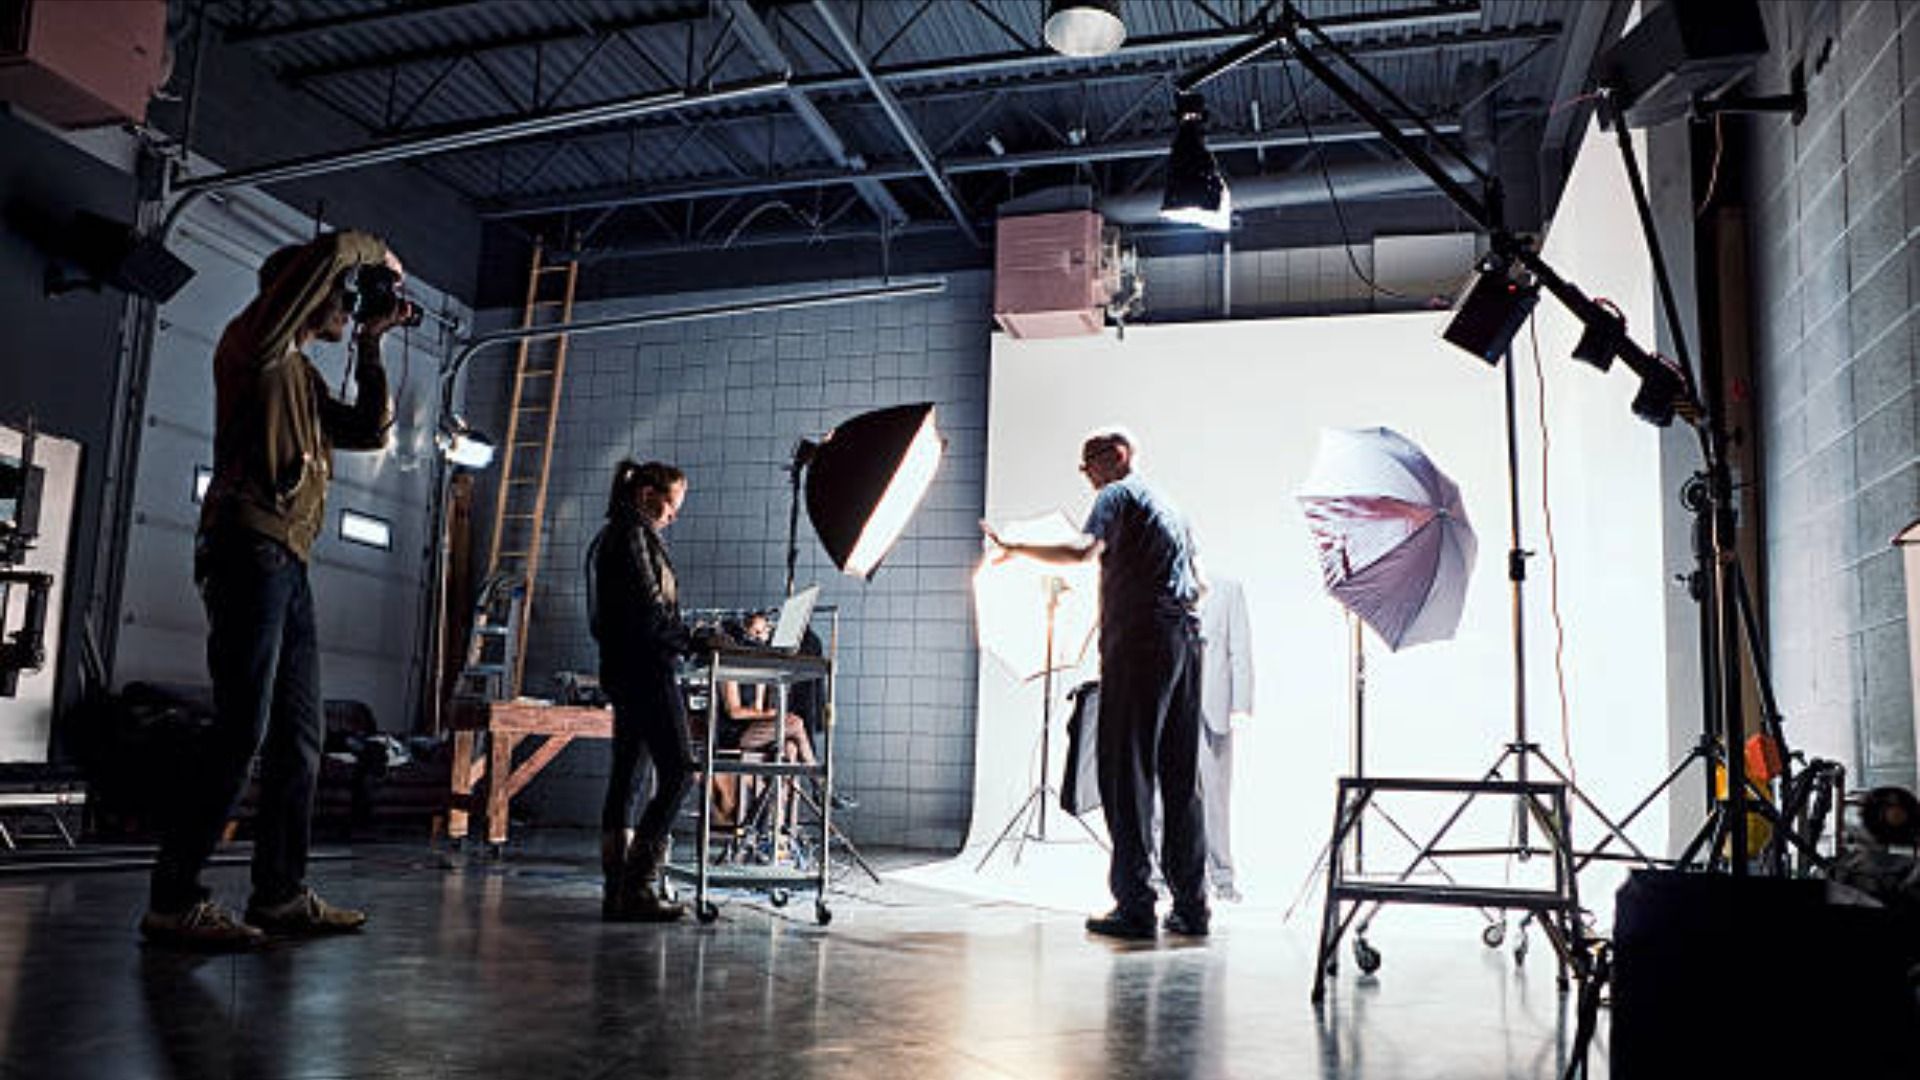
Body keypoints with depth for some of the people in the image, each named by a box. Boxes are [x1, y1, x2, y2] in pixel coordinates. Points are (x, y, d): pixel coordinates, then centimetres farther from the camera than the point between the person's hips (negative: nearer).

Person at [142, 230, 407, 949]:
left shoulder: (304, 376, 25)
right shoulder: (256, 343, 0)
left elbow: (370, 431, 24)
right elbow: (330, 253, -12)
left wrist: (370, 347, 21)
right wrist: (377, 254, 8)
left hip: (288, 565, 9)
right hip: (250, 550, -9)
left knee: (300, 736, 6)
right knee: (243, 729, -14)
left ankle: (280, 893, 11)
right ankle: (172, 902, -9)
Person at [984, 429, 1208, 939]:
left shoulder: (1118, 495, 0)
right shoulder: (1168, 506, 26)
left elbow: (1083, 550, -18)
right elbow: (1196, 583, 29)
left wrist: (1015, 548, -12)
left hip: (1140, 640, -8)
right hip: (1186, 636, 8)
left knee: (1127, 769, -6)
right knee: (1181, 775, 9)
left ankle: (1135, 904, -8)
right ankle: (1191, 906, 11)